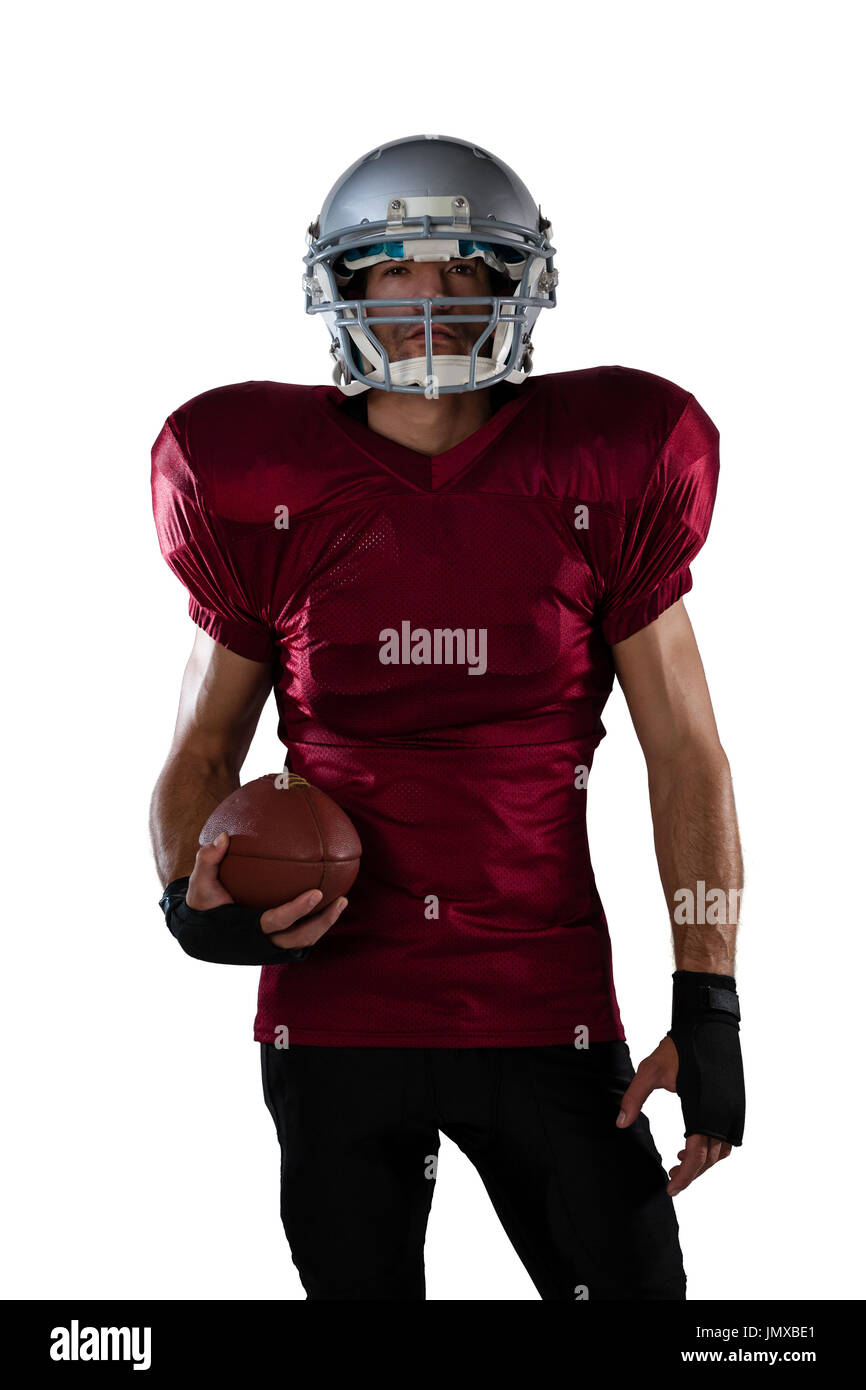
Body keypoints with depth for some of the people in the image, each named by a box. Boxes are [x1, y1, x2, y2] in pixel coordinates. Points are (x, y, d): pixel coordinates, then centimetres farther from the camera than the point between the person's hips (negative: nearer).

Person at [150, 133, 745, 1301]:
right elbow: (203, 752, 9)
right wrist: (192, 897, -13)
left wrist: (709, 1012, -4)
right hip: (333, 1017, 1)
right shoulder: (268, 493, -1)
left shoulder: (601, 481, -3)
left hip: (549, 1012, 0)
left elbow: (686, 755, 0)